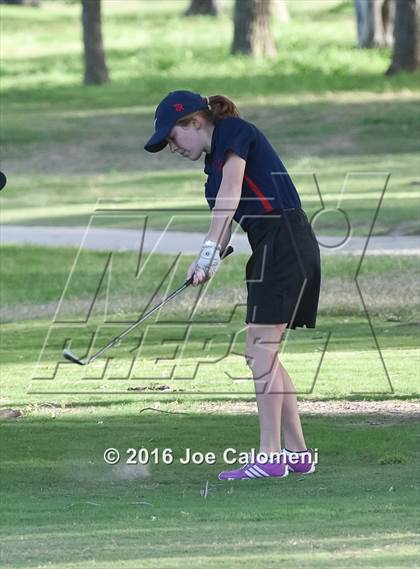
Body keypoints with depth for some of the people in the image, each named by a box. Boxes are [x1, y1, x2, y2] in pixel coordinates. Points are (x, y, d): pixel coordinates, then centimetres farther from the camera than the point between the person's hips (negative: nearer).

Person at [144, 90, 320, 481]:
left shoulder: (234, 131, -6)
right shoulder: (215, 159, 20)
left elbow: (230, 194, -16)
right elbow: (225, 214, 10)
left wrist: (209, 249, -21)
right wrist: (208, 259, -8)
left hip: (283, 241, -10)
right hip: (271, 249, 10)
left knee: (260, 350, -11)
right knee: (263, 355, 11)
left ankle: (269, 458, -12)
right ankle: (297, 453, 14)